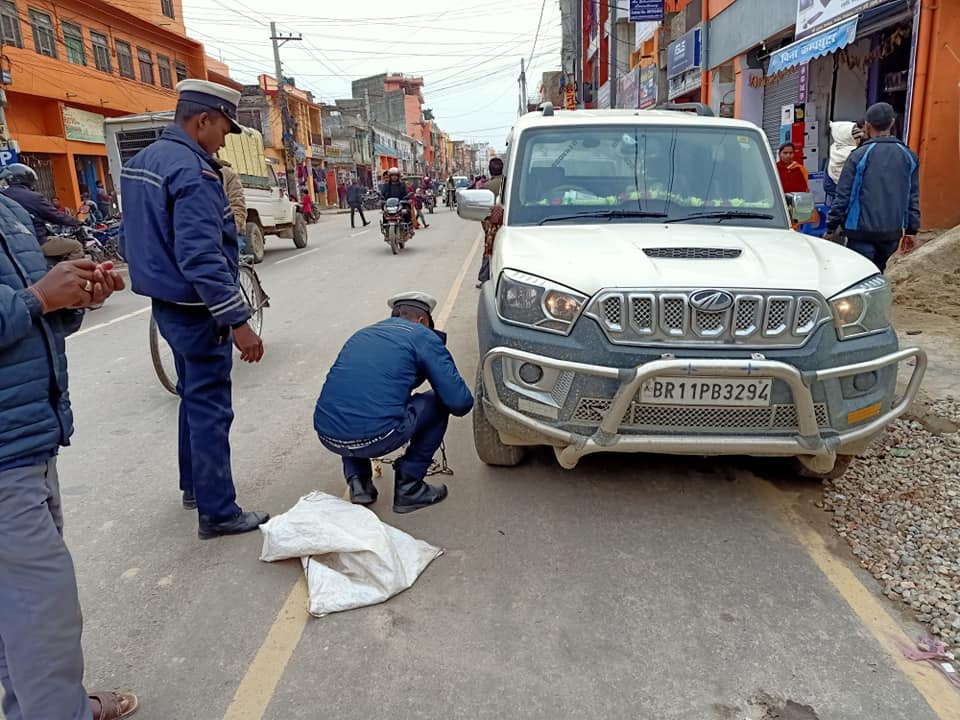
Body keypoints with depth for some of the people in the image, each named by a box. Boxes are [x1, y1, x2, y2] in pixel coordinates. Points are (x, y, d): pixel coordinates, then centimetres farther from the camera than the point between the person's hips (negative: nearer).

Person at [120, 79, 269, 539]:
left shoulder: (142, 161, 11)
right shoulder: (193, 173, -21)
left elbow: (141, 239, 18)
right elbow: (202, 259, -28)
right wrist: (238, 322, -26)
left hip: (166, 304, 10)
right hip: (196, 311, -10)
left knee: (194, 397, 21)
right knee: (209, 409, -2)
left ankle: (193, 485, 34)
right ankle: (218, 513, 7)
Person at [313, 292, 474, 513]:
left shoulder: (361, 334, 25)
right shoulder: (424, 337, 8)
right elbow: (459, 402, 0)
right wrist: (461, 404, 26)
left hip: (327, 437, 6)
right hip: (375, 438, -6)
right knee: (440, 403, 16)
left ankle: (357, 481, 22)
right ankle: (408, 488, 17)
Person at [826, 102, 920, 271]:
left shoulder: (858, 156, -9)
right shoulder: (909, 156, 6)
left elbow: (843, 196, -9)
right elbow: (913, 198, 9)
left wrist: (831, 228, -1)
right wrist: (912, 231, 15)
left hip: (862, 232, -5)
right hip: (893, 232, 5)